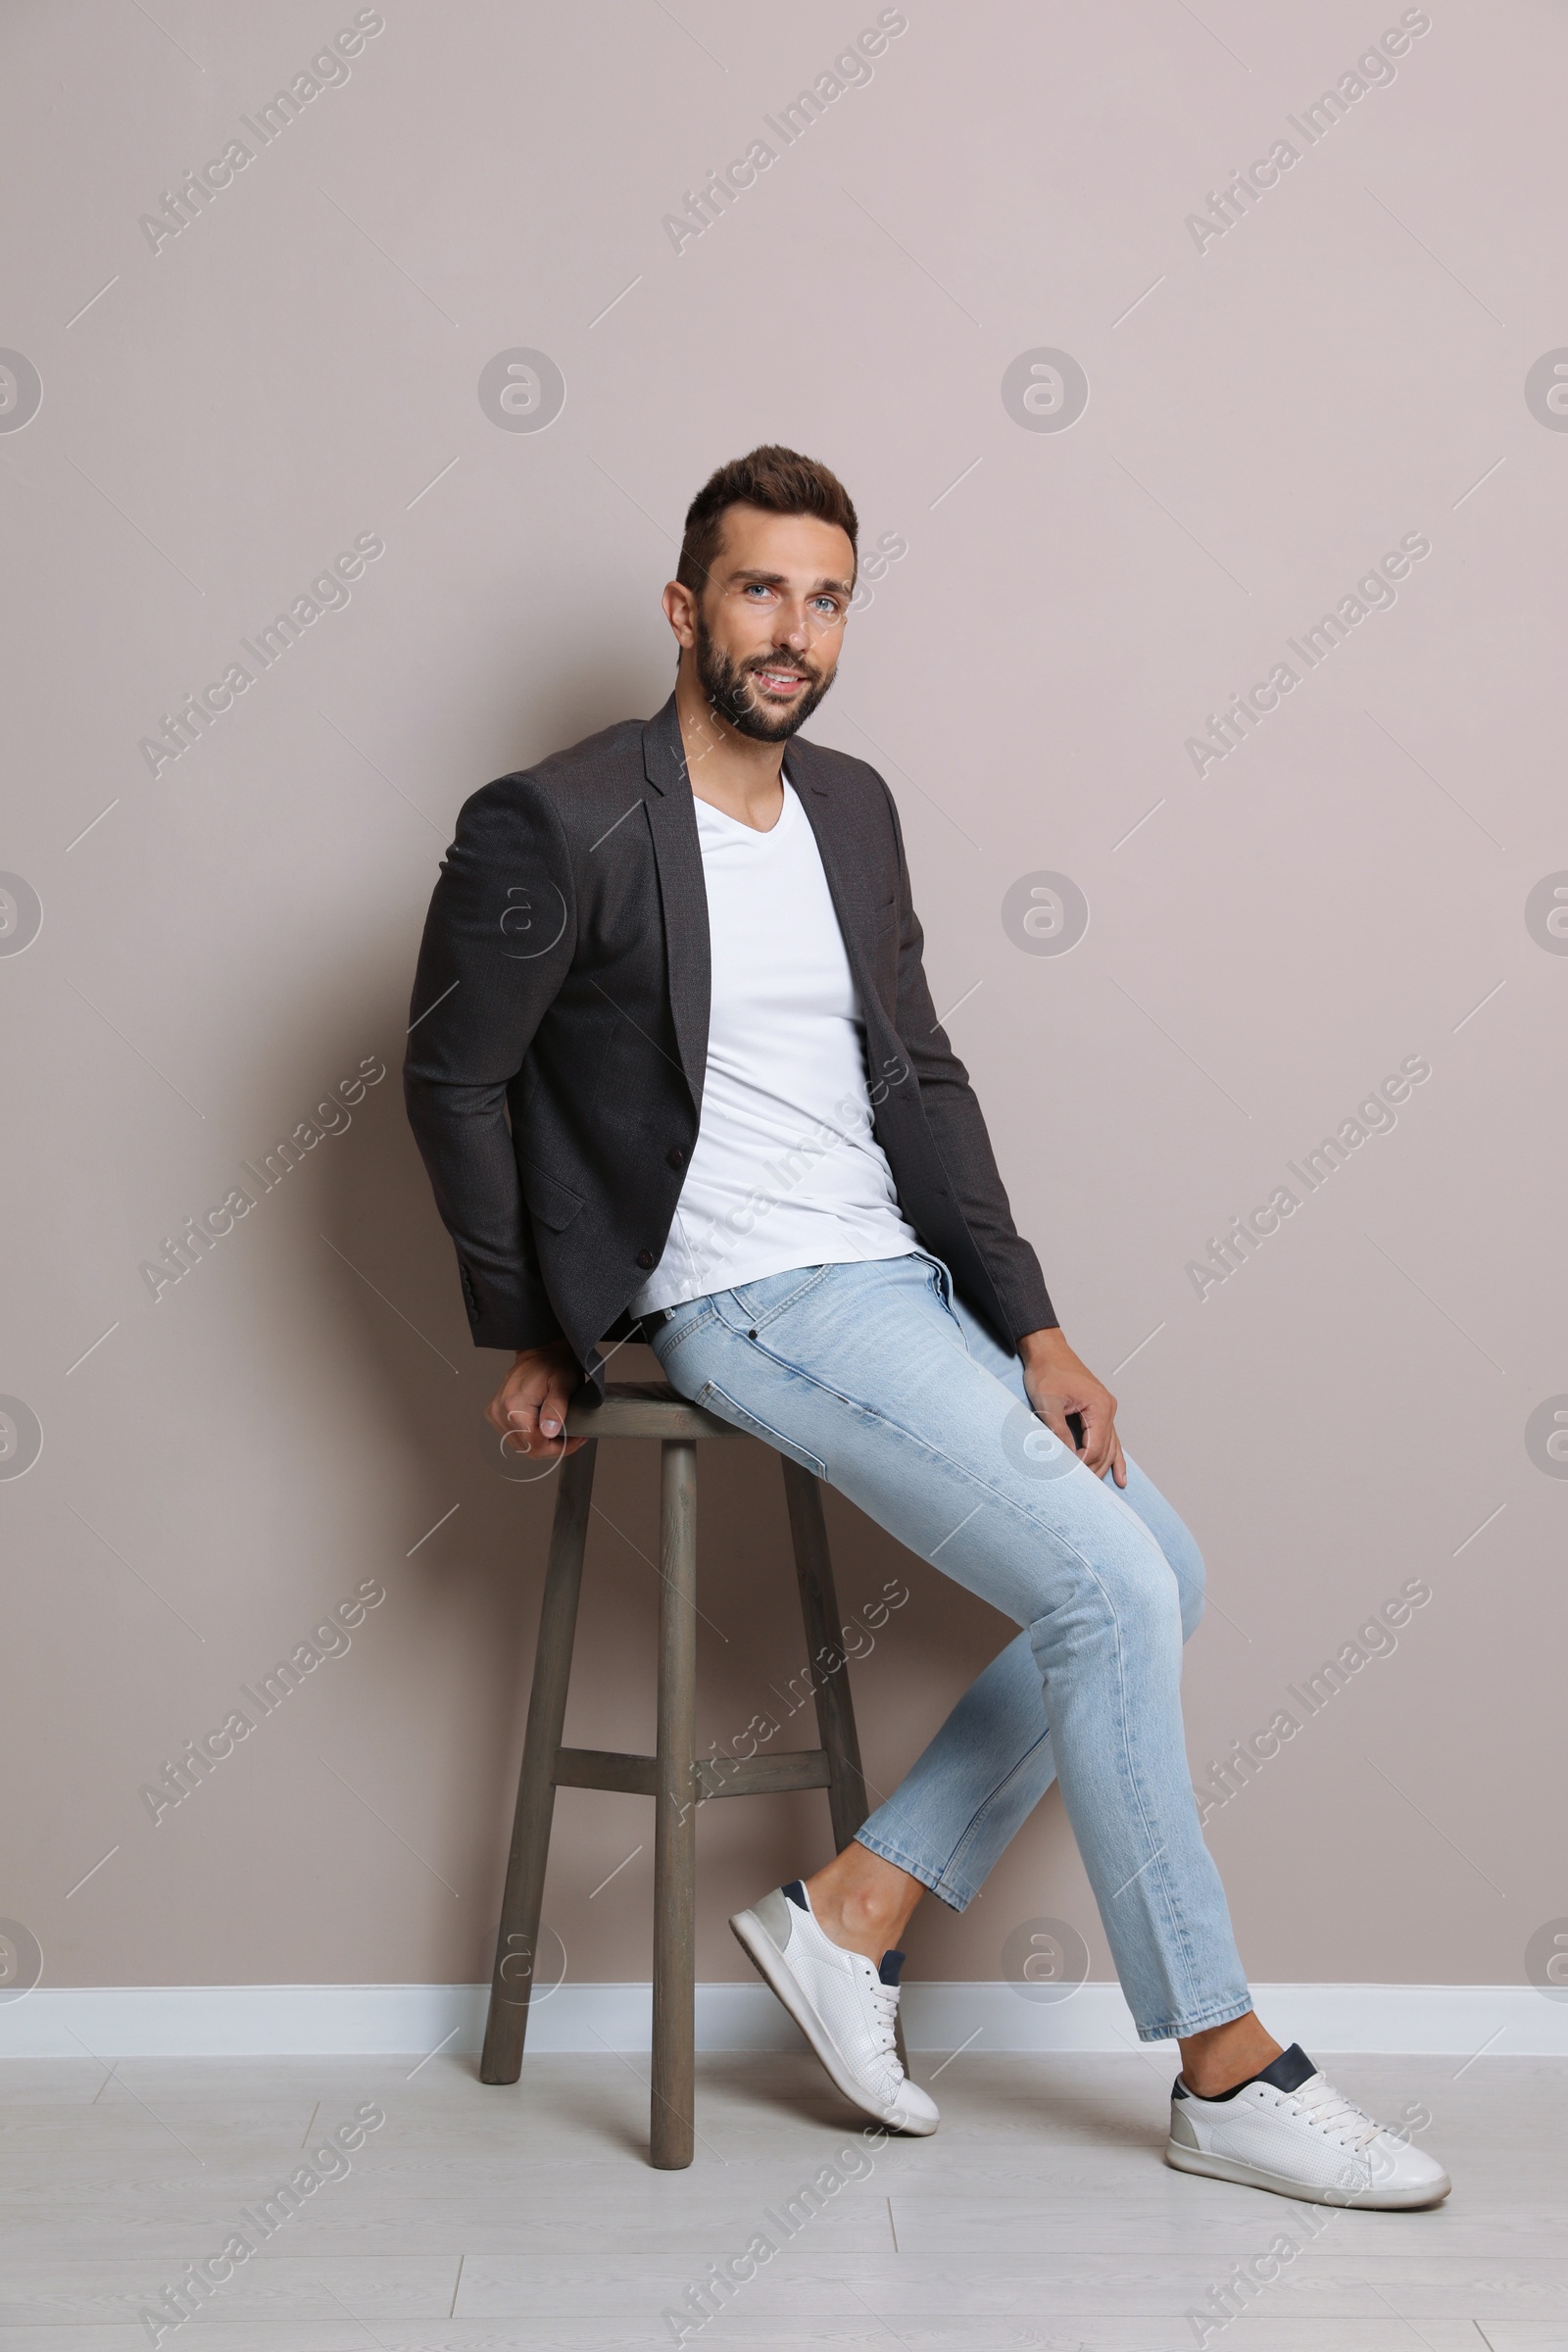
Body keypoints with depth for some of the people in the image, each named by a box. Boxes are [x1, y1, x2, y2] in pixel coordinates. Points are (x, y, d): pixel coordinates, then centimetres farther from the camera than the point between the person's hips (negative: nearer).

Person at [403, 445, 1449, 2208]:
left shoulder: (852, 806, 12)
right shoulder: (557, 826, -10)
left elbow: (918, 1077, 10)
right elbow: (454, 1080, -3)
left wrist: (1034, 1327, 1)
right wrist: (530, 1339, 2)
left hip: (903, 1279, 8)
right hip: (749, 1306, -8)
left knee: (1156, 1585, 3)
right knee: (1114, 1596, -16)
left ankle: (851, 1913, 7)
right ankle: (1229, 2076, -2)